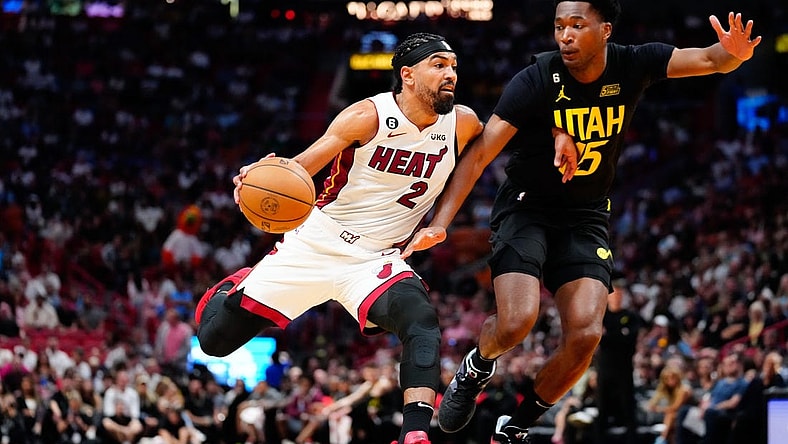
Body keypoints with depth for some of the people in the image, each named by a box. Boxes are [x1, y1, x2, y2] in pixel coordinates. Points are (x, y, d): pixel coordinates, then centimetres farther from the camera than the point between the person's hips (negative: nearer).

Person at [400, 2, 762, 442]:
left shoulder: (632, 66, -9)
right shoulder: (537, 80, -20)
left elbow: (708, 59, -16)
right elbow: (480, 154, -21)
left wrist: (733, 54, -41)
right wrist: (440, 223, -29)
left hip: (586, 216, 3)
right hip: (526, 208, -3)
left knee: (585, 334, -12)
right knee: (516, 323, -22)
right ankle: (477, 366, 15)